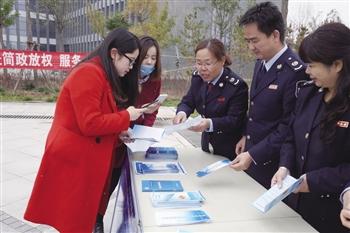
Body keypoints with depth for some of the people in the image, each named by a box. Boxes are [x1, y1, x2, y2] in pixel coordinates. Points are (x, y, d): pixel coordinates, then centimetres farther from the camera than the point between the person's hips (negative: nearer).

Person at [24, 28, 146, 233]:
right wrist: (126, 117, -13)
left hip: (91, 159, 9)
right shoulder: (88, 73, -18)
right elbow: (90, 124, -24)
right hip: (74, 160, -9)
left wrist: (119, 131, 1)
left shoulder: (106, 76, 14)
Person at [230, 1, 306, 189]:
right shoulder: (260, 63, 4)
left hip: (271, 162, -7)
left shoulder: (295, 72, -23)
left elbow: (288, 128, -21)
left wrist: (253, 155, -22)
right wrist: (246, 136, 10)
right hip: (252, 154, 8)